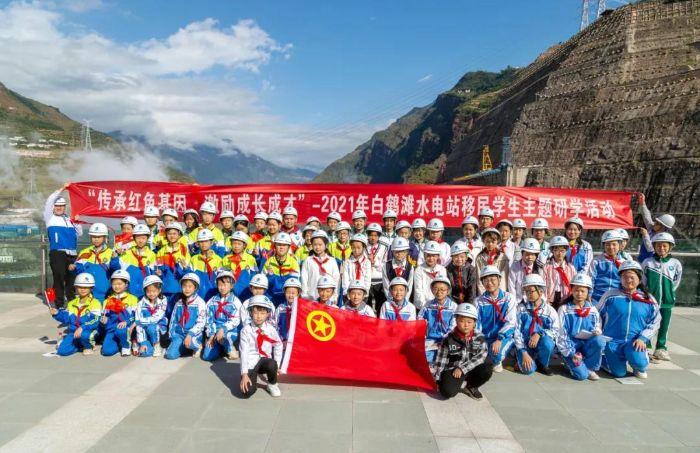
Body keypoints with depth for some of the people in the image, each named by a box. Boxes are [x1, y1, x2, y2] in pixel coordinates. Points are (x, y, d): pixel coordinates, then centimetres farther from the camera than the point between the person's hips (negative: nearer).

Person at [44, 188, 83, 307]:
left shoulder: (69, 219, 19)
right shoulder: (50, 218, 8)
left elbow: (79, 233, 19)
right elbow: (49, 201, -3)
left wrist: (77, 222, 4)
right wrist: (62, 189, -3)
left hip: (72, 254, 4)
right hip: (57, 253, -4)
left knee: (71, 280, 9)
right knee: (59, 280, -4)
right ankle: (60, 306, 2)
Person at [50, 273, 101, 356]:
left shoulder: (95, 303, -7)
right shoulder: (72, 303, 14)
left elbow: (94, 321, -18)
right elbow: (66, 318, 11)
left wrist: (82, 328, -32)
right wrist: (57, 313, -6)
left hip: (89, 331, -5)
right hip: (73, 332, 5)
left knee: (83, 334, -39)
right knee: (62, 350, -14)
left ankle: (89, 346, -5)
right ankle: (80, 344, 13)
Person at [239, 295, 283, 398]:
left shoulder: (271, 329, -5)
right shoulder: (246, 330, -9)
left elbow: (278, 347, 3)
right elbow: (244, 352, -11)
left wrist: (276, 366, -4)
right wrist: (244, 374, -16)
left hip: (265, 361, 1)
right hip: (250, 363, -1)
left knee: (271, 364, -35)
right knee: (247, 392, -21)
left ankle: (272, 384, -2)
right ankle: (252, 378, 16)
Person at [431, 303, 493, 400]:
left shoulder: (479, 337, -7)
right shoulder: (449, 339, -10)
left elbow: (481, 357, -14)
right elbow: (440, 360, -5)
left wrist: (462, 369, -20)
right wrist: (438, 380, -4)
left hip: (471, 369, 3)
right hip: (452, 371, -2)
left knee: (487, 369, -26)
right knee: (447, 391, -28)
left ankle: (470, 386, 1)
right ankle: (464, 384, 5)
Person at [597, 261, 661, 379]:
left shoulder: (648, 299, 4)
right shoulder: (611, 295, -1)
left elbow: (655, 322, 5)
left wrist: (643, 338, -8)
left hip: (635, 342, 1)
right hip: (613, 340, -1)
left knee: (638, 362, -28)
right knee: (619, 373, -10)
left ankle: (640, 368, 11)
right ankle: (605, 359, 24)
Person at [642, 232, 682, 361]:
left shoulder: (676, 264, 0)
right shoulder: (647, 262, -4)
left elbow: (676, 283, 9)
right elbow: (642, 281, 3)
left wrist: (668, 294, 8)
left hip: (667, 301, 2)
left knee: (664, 326, 11)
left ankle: (661, 348, 24)